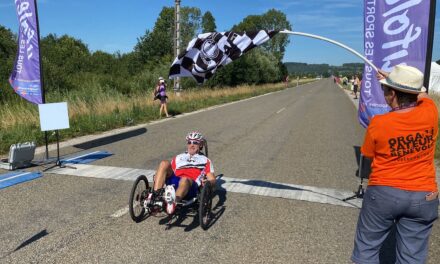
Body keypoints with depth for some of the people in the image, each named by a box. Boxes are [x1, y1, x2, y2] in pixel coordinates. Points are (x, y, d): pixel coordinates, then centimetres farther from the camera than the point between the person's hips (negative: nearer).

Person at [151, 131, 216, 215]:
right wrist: (157, 177, 4)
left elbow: (213, 180, 14)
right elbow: (168, 172, 26)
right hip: (174, 182, 3)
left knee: (185, 179, -38)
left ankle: (174, 202, -68)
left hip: (191, 186, -3)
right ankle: (155, 195, -35)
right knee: (164, 163, -20)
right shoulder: (179, 157, 34)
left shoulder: (205, 160, 25)